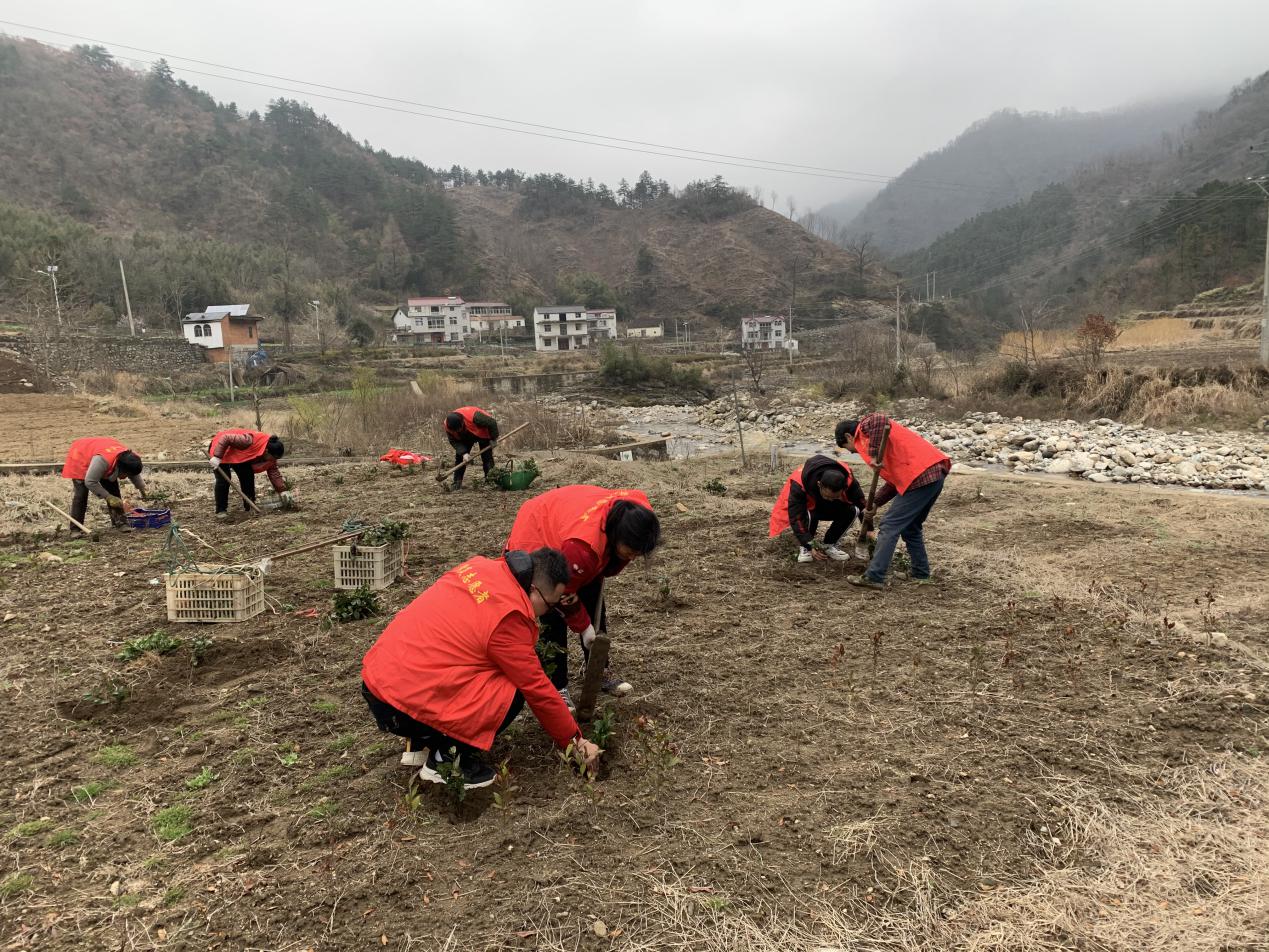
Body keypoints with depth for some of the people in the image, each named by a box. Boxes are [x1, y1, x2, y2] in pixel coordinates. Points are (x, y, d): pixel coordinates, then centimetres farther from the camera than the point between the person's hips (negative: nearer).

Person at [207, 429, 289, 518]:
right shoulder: (250, 441, -41)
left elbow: (274, 472, -8)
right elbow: (226, 438, -37)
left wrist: (282, 490, -14)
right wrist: (217, 457, -38)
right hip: (220, 448, -7)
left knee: (248, 477, -4)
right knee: (223, 480, -16)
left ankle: (250, 507, 8)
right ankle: (221, 510, -5)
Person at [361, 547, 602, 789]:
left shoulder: (479, 567, 5)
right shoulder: (508, 617, -17)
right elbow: (538, 690, -9)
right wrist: (576, 742, 5)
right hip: (401, 709, -9)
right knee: (513, 692, -5)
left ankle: (419, 744, 19)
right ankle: (445, 759, 1)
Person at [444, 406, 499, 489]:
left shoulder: (473, 416, -44)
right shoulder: (448, 426, -29)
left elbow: (492, 423, -31)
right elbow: (454, 441, -20)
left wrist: (493, 439, -19)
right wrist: (463, 453, -36)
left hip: (483, 433, -4)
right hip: (465, 437, 4)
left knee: (487, 458, -10)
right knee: (459, 457, -5)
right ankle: (457, 483, 0)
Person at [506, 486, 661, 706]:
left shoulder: (639, 511, -27)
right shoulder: (582, 546, -45)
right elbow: (565, 593, -27)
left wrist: (608, 570, -8)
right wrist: (584, 627, -14)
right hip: (535, 540, -7)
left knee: (595, 608, 7)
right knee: (552, 619, -12)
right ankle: (556, 688, 0)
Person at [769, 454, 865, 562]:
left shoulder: (847, 479, -30)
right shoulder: (799, 484, -40)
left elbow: (861, 504, -13)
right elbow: (796, 518, -34)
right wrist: (809, 547, -34)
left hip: (829, 508, 3)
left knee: (852, 510, -27)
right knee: (810, 515, -38)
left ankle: (829, 545, -6)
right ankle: (804, 547, -10)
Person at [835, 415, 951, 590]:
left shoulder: (865, 426, 4)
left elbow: (880, 421, -25)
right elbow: (896, 479, 24)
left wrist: (874, 454, -22)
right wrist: (875, 503, 17)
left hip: (920, 476, -10)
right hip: (936, 471, 10)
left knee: (889, 527, -5)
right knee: (910, 527, 22)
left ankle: (874, 577, -3)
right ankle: (920, 573, 29)